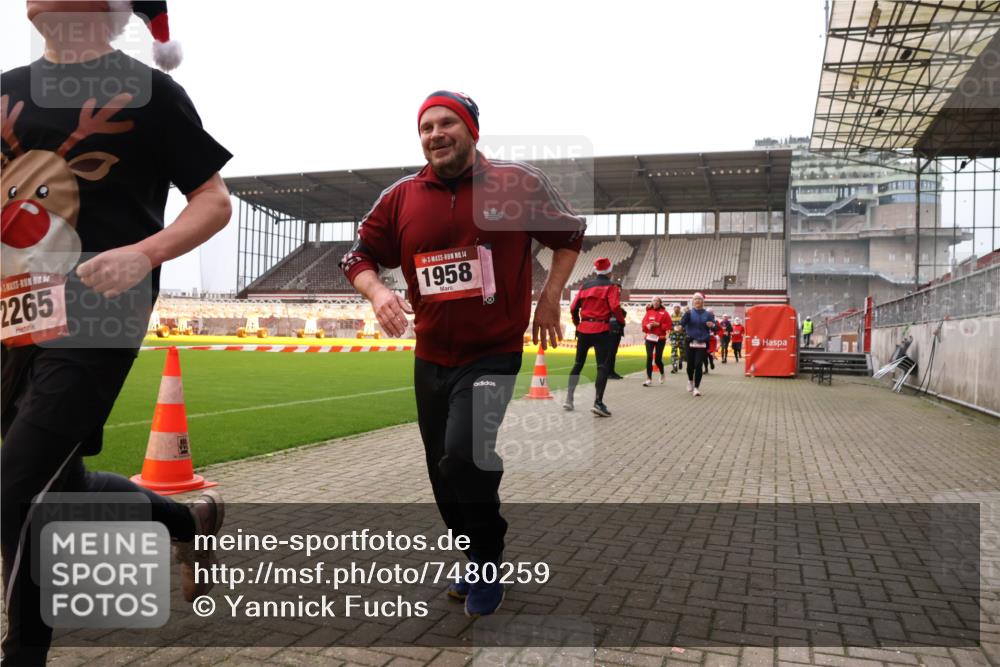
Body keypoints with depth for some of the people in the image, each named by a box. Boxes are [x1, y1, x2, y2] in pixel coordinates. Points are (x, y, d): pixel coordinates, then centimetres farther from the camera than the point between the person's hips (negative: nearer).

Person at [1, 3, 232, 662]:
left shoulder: (147, 90, -4)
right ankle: (189, 519, 38)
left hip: (97, 318, -7)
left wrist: (143, 253, -20)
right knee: (63, 486, 14)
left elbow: (214, 200, -5)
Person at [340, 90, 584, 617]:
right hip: (430, 358, 5)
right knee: (444, 473, 13)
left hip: (493, 354, -4)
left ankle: (487, 564, 4)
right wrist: (377, 292, -13)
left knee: (464, 455, -24)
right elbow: (359, 255, 8)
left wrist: (549, 297, -1)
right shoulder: (401, 197, 1)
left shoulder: (518, 184, -6)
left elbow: (570, 233, 7)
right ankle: (477, 564, 37)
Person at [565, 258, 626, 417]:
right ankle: (598, 402, -16)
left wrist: (577, 323, 24)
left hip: (583, 329, 5)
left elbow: (573, 308, 9)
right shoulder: (611, 286, -1)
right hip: (601, 330, -5)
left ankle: (569, 399, 15)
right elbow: (615, 307, -16)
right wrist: (622, 321, 2)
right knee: (603, 366, -5)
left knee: (578, 364, 14)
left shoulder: (585, 285, 13)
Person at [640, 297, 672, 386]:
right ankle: (649, 379, -2)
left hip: (660, 338, -2)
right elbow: (644, 322, 7)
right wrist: (647, 325, -13)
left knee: (657, 359, 0)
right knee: (649, 357, -7)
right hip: (649, 337, 2)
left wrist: (659, 325, -13)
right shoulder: (649, 312, 7)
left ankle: (662, 373, 32)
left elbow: (669, 325, -3)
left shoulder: (664, 313, -1)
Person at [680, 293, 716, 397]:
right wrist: (686, 313, -26)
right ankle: (690, 381, 36)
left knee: (698, 365, -9)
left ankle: (696, 388, -3)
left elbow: (715, 328, 6)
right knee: (690, 365, 6)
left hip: (702, 343, 0)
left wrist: (712, 325, -17)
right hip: (690, 342, 0)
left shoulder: (708, 314, 5)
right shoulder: (690, 313, 3)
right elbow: (682, 323, -12)